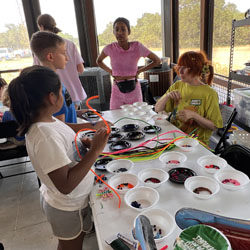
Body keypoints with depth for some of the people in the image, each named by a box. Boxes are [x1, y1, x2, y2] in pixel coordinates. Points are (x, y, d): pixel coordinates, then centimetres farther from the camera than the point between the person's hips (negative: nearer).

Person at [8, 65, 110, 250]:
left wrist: (82, 144, -8)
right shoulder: (45, 136, -33)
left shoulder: (46, 121, -7)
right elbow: (65, 185, -32)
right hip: (68, 208, -7)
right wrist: (94, 151, -31)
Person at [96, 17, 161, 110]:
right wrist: (111, 72, 1)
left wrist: (139, 71, -3)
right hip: (117, 91, 1)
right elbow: (99, 61, 14)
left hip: (134, 90, 0)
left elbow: (157, 61, 0)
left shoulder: (137, 46, -11)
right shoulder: (110, 48, -8)